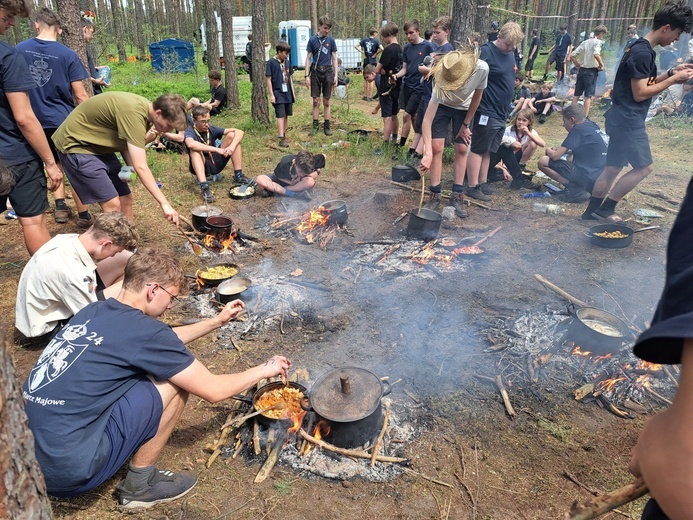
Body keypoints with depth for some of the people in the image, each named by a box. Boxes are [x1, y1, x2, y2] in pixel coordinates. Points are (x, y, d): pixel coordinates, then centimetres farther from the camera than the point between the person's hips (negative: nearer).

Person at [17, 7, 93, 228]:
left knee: (55, 163, 23)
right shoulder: (68, 54, -10)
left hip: (35, 120, 4)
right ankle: (83, 215, 12)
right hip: (63, 119, -3)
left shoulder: (20, 49, 1)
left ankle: (60, 205, 16)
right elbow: (80, 96, -11)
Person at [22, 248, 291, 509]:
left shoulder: (94, 312, 7)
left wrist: (217, 321, 27)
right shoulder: (143, 329, -18)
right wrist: (264, 369, 8)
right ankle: (140, 486, 10)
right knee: (175, 384, -5)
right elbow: (214, 390, -8)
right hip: (69, 471, -8)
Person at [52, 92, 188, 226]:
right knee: (113, 205, -14)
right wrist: (164, 203, -31)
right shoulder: (133, 112, -30)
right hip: (75, 144, -9)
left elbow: (125, 141, 5)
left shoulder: (144, 108, -2)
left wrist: (130, 168, -14)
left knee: (125, 199, 6)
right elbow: (141, 167, -32)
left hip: (98, 146, 9)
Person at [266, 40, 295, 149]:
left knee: (286, 115, 11)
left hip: (288, 93, 6)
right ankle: (281, 138, -13)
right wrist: (271, 95, -12)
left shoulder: (287, 62, 10)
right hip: (278, 93, -6)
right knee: (280, 116, -11)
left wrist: (293, 92, 15)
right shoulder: (271, 63, -8)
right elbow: (268, 79, -8)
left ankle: (284, 134, 23)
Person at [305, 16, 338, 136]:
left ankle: (327, 126, 11)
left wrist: (335, 75, 0)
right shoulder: (312, 40, 2)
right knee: (316, 101, 1)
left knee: (326, 101, 5)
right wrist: (307, 75, -3)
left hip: (327, 71, 0)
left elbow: (334, 58, 7)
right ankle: (315, 125, 9)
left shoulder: (331, 40, 5)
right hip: (315, 71, 0)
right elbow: (308, 58, 4)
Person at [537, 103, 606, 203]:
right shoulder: (592, 125, 14)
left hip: (588, 178, -9)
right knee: (568, 157, 33)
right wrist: (561, 150, 20)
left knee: (543, 161, -9)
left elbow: (555, 156, -13)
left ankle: (576, 190, -11)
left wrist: (549, 151, 10)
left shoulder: (578, 129, -11)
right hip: (599, 178, 10)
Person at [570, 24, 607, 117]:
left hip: (581, 70, 6)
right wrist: (602, 65, -15)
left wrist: (578, 65, 14)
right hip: (591, 71, -6)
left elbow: (572, 55, 7)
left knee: (577, 94, 11)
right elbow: (596, 54, -29)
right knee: (589, 96, 0)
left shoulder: (585, 42, 9)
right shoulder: (597, 42, -10)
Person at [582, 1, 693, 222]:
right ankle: (605, 208, 0)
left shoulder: (641, 48, 14)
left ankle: (592, 211, 16)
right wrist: (674, 79, -11)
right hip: (628, 120, -10)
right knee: (644, 167, -4)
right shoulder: (642, 53, -17)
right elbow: (640, 93, -18)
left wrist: (671, 72, 11)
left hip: (623, 119, 10)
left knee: (613, 167, 12)